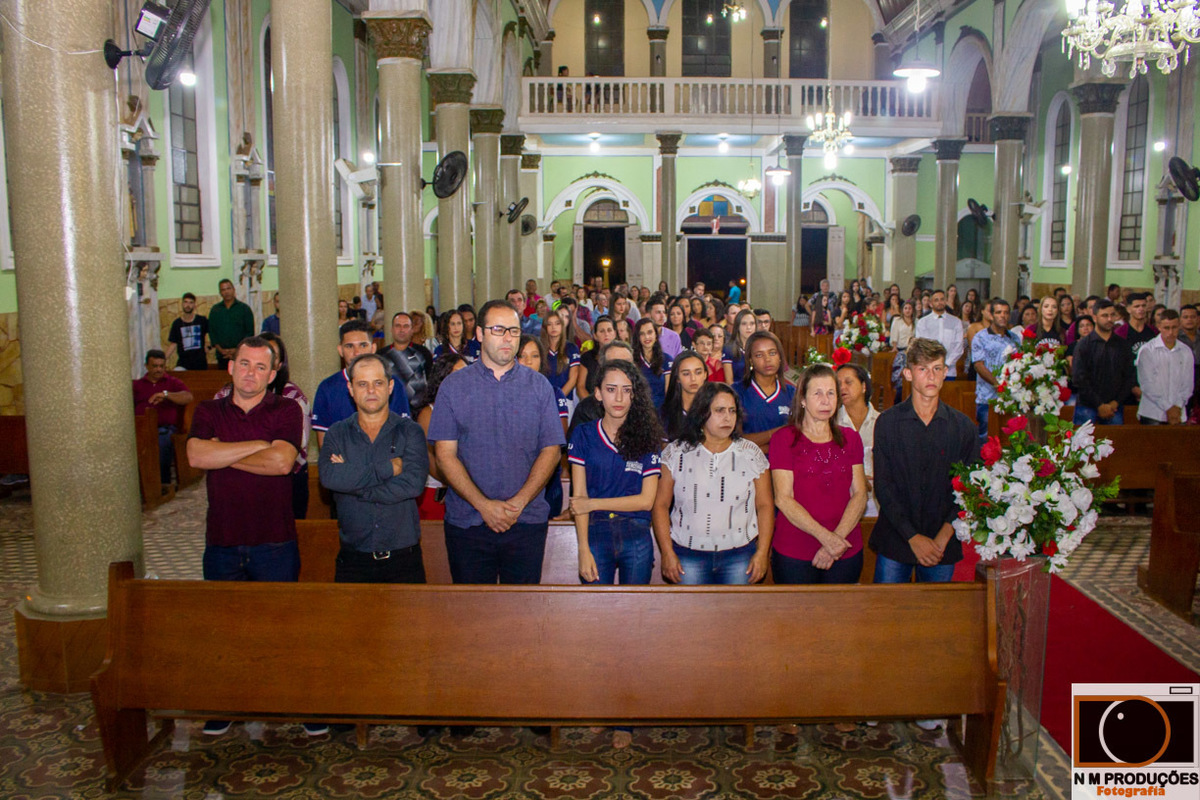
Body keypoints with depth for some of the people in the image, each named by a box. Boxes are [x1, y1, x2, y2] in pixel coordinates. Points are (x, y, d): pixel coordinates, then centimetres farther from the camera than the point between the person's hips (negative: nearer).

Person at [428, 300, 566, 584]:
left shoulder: (539, 386, 6)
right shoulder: (454, 386, 3)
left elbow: (551, 450, 1)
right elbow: (445, 454, -2)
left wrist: (518, 502, -11)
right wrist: (484, 505, -13)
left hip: (527, 520, 1)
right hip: (467, 521, 0)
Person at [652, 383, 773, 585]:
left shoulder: (751, 454, 5)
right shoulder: (676, 453, 1)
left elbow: (765, 506, 7)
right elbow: (660, 504, 2)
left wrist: (762, 553, -1)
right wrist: (667, 552, -5)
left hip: (739, 556, 1)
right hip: (687, 556, -1)